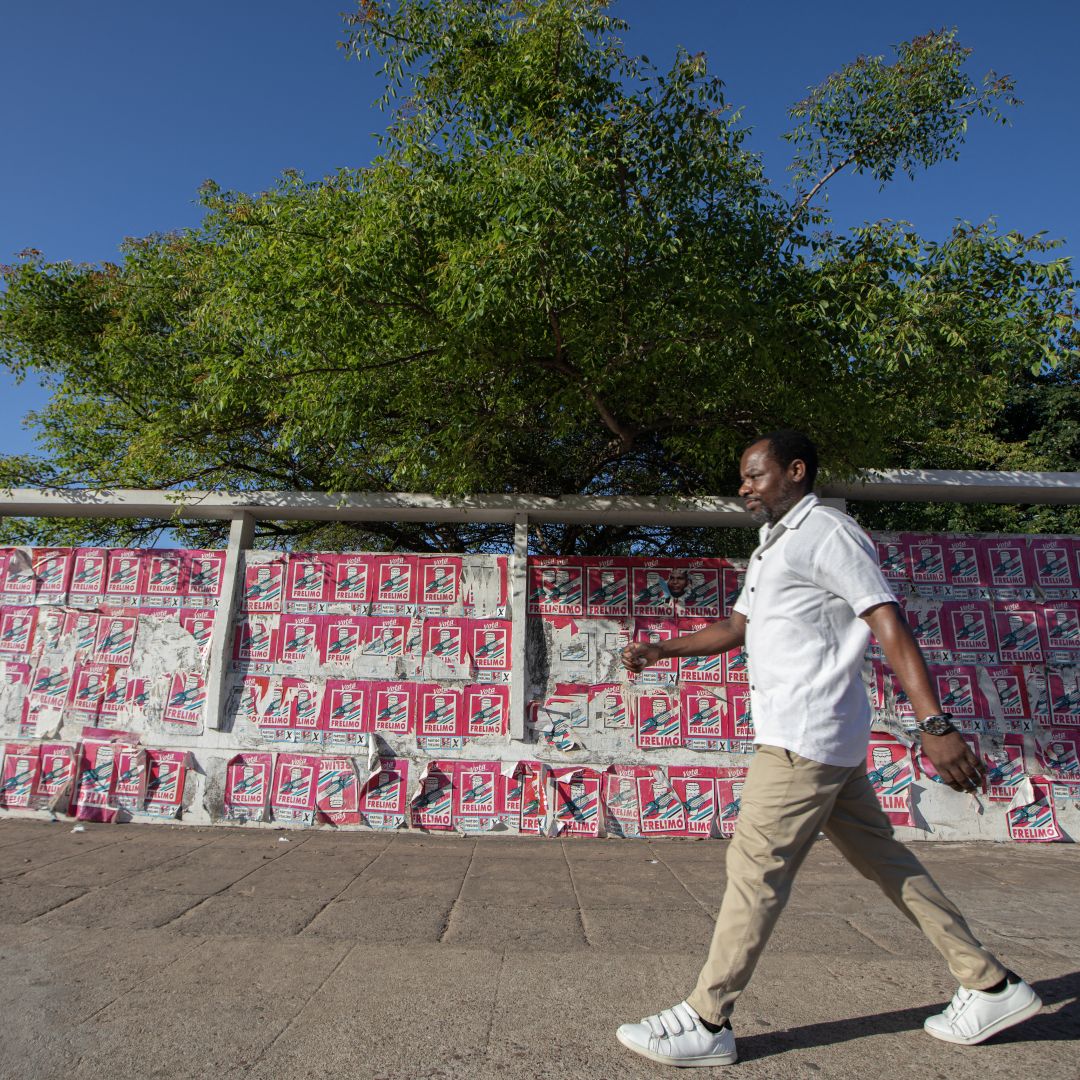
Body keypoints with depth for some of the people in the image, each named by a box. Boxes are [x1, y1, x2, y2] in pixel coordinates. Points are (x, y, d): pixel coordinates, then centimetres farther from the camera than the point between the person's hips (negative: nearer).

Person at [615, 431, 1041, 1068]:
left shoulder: (827, 531, -9)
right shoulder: (773, 549, 21)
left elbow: (889, 623, -17)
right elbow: (736, 627, 25)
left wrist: (935, 723, -23)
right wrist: (662, 650, 16)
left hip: (806, 736, -10)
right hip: (821, 740, 10)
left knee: (755, 867, -6)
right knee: (884, 860, 15)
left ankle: (706, 1024, 4)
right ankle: (992, 988, 27)